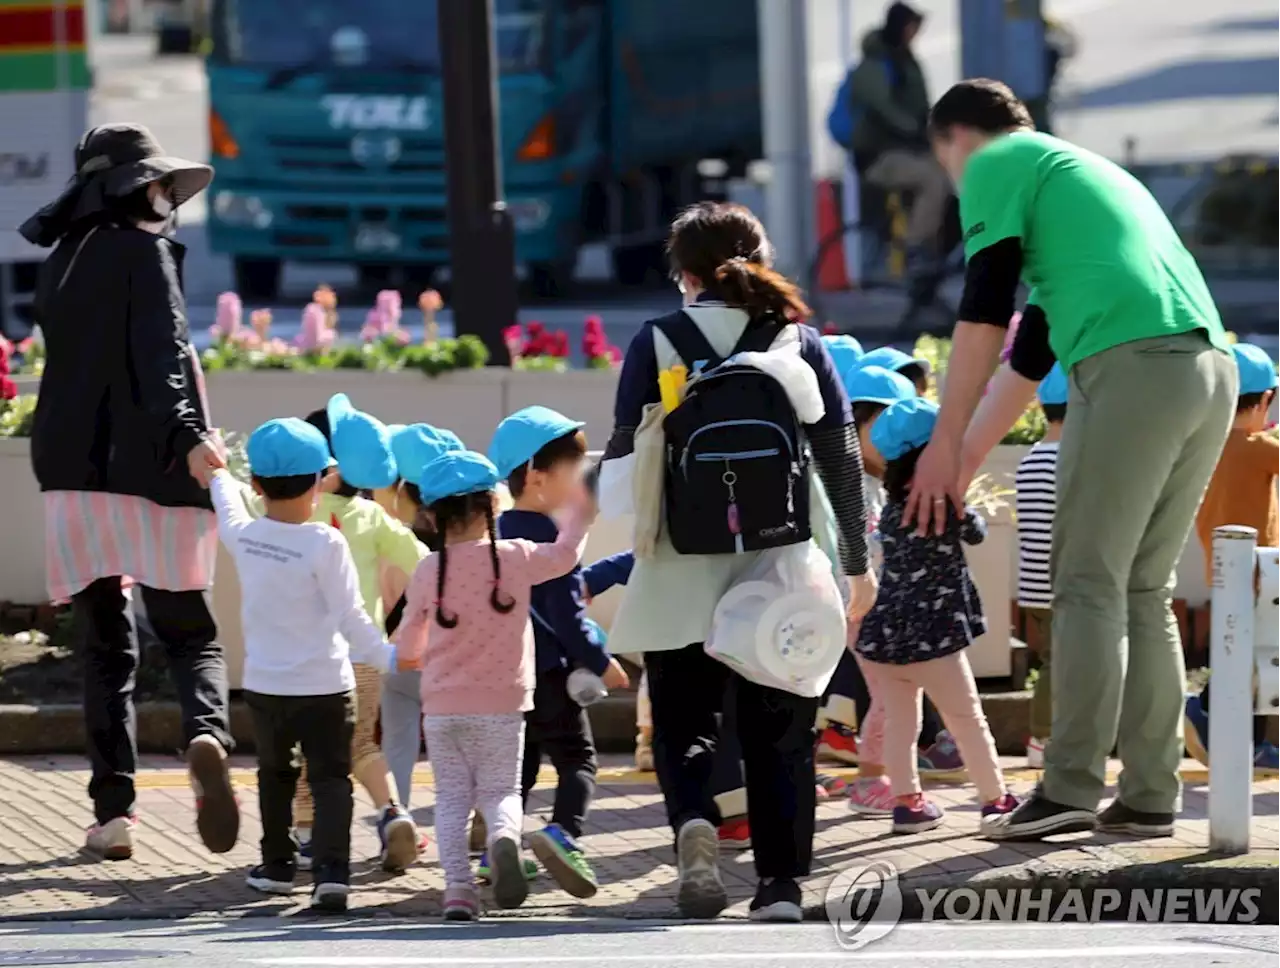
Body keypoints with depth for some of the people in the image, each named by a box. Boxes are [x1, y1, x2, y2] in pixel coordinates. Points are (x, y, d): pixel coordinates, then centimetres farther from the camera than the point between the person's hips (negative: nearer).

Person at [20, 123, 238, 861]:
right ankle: (208, 733, -26)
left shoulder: (64, 265, 15)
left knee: (106, 647, 8)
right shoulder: (142, 251, -3)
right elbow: (160, 351, -17)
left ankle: (114, 809, -2)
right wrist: (188, 437, -27)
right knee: (190, 634, 3)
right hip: (149, 473, -5)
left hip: (76, 475, 5)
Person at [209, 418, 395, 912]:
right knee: (330, 779, 0)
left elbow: (229, 508, 21)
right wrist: (390, 658, -8)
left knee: (274, 773, 22)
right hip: (324, 687, -4)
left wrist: (219, 472, 40)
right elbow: (350, 618, -16)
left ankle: (276, 863, 31)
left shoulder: (243, 535, -4)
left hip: (264, 686, 4)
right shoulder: (325, 544, -17)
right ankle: (331, 870, -15)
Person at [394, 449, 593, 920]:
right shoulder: (515, 558, -8)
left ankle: (457, 885, -8)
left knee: (451, 796, 8)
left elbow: (407, 648, 9)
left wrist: (411, 658, 32)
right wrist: (579, 511, 30)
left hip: (442, 705, 1)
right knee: (501, 789, 8)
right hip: (501, 704, 0)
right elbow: (566, 554, 13)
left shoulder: (428, 572, -5)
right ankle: (504, 835, -26)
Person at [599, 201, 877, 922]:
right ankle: (783, 881, 4)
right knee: (780, 728, 9)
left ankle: (693, 818, -21)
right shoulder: (800, 341, 4)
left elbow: (626, 453, -2)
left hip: (686, 566, -1)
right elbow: (841, 454, 4)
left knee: (684, 718, 8)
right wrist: (859, 561, 10)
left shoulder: (657, 343, -1)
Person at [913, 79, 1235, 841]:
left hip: (1133, 365, -7)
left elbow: (984, 316, 1)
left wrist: (946, 446, 7)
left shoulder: (995, 164, 9)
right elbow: (1030, 353, 36)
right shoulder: (1088, 173, 34)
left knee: (1091, 585, -5)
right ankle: (1150, 793, 8)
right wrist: (964, 465, 37)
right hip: (1213, 366, 7)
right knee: (1144, 591, 12)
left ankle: (1071, 790, -10)